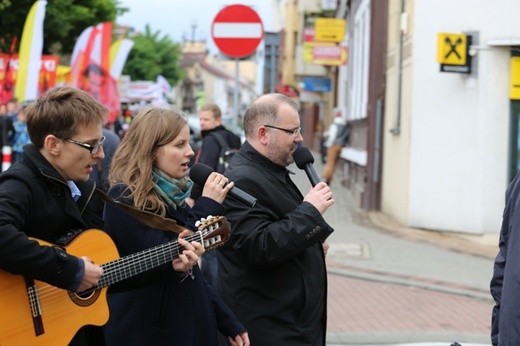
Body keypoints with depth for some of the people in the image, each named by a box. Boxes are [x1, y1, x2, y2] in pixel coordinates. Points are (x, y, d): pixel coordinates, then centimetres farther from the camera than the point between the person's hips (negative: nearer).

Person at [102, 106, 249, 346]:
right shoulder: (124, 199, -15)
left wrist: (229, 323, 13)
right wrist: (207, 206, -15)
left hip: (191, 325, 8)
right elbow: (166, 263, -21)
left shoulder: (171, 195, 9)